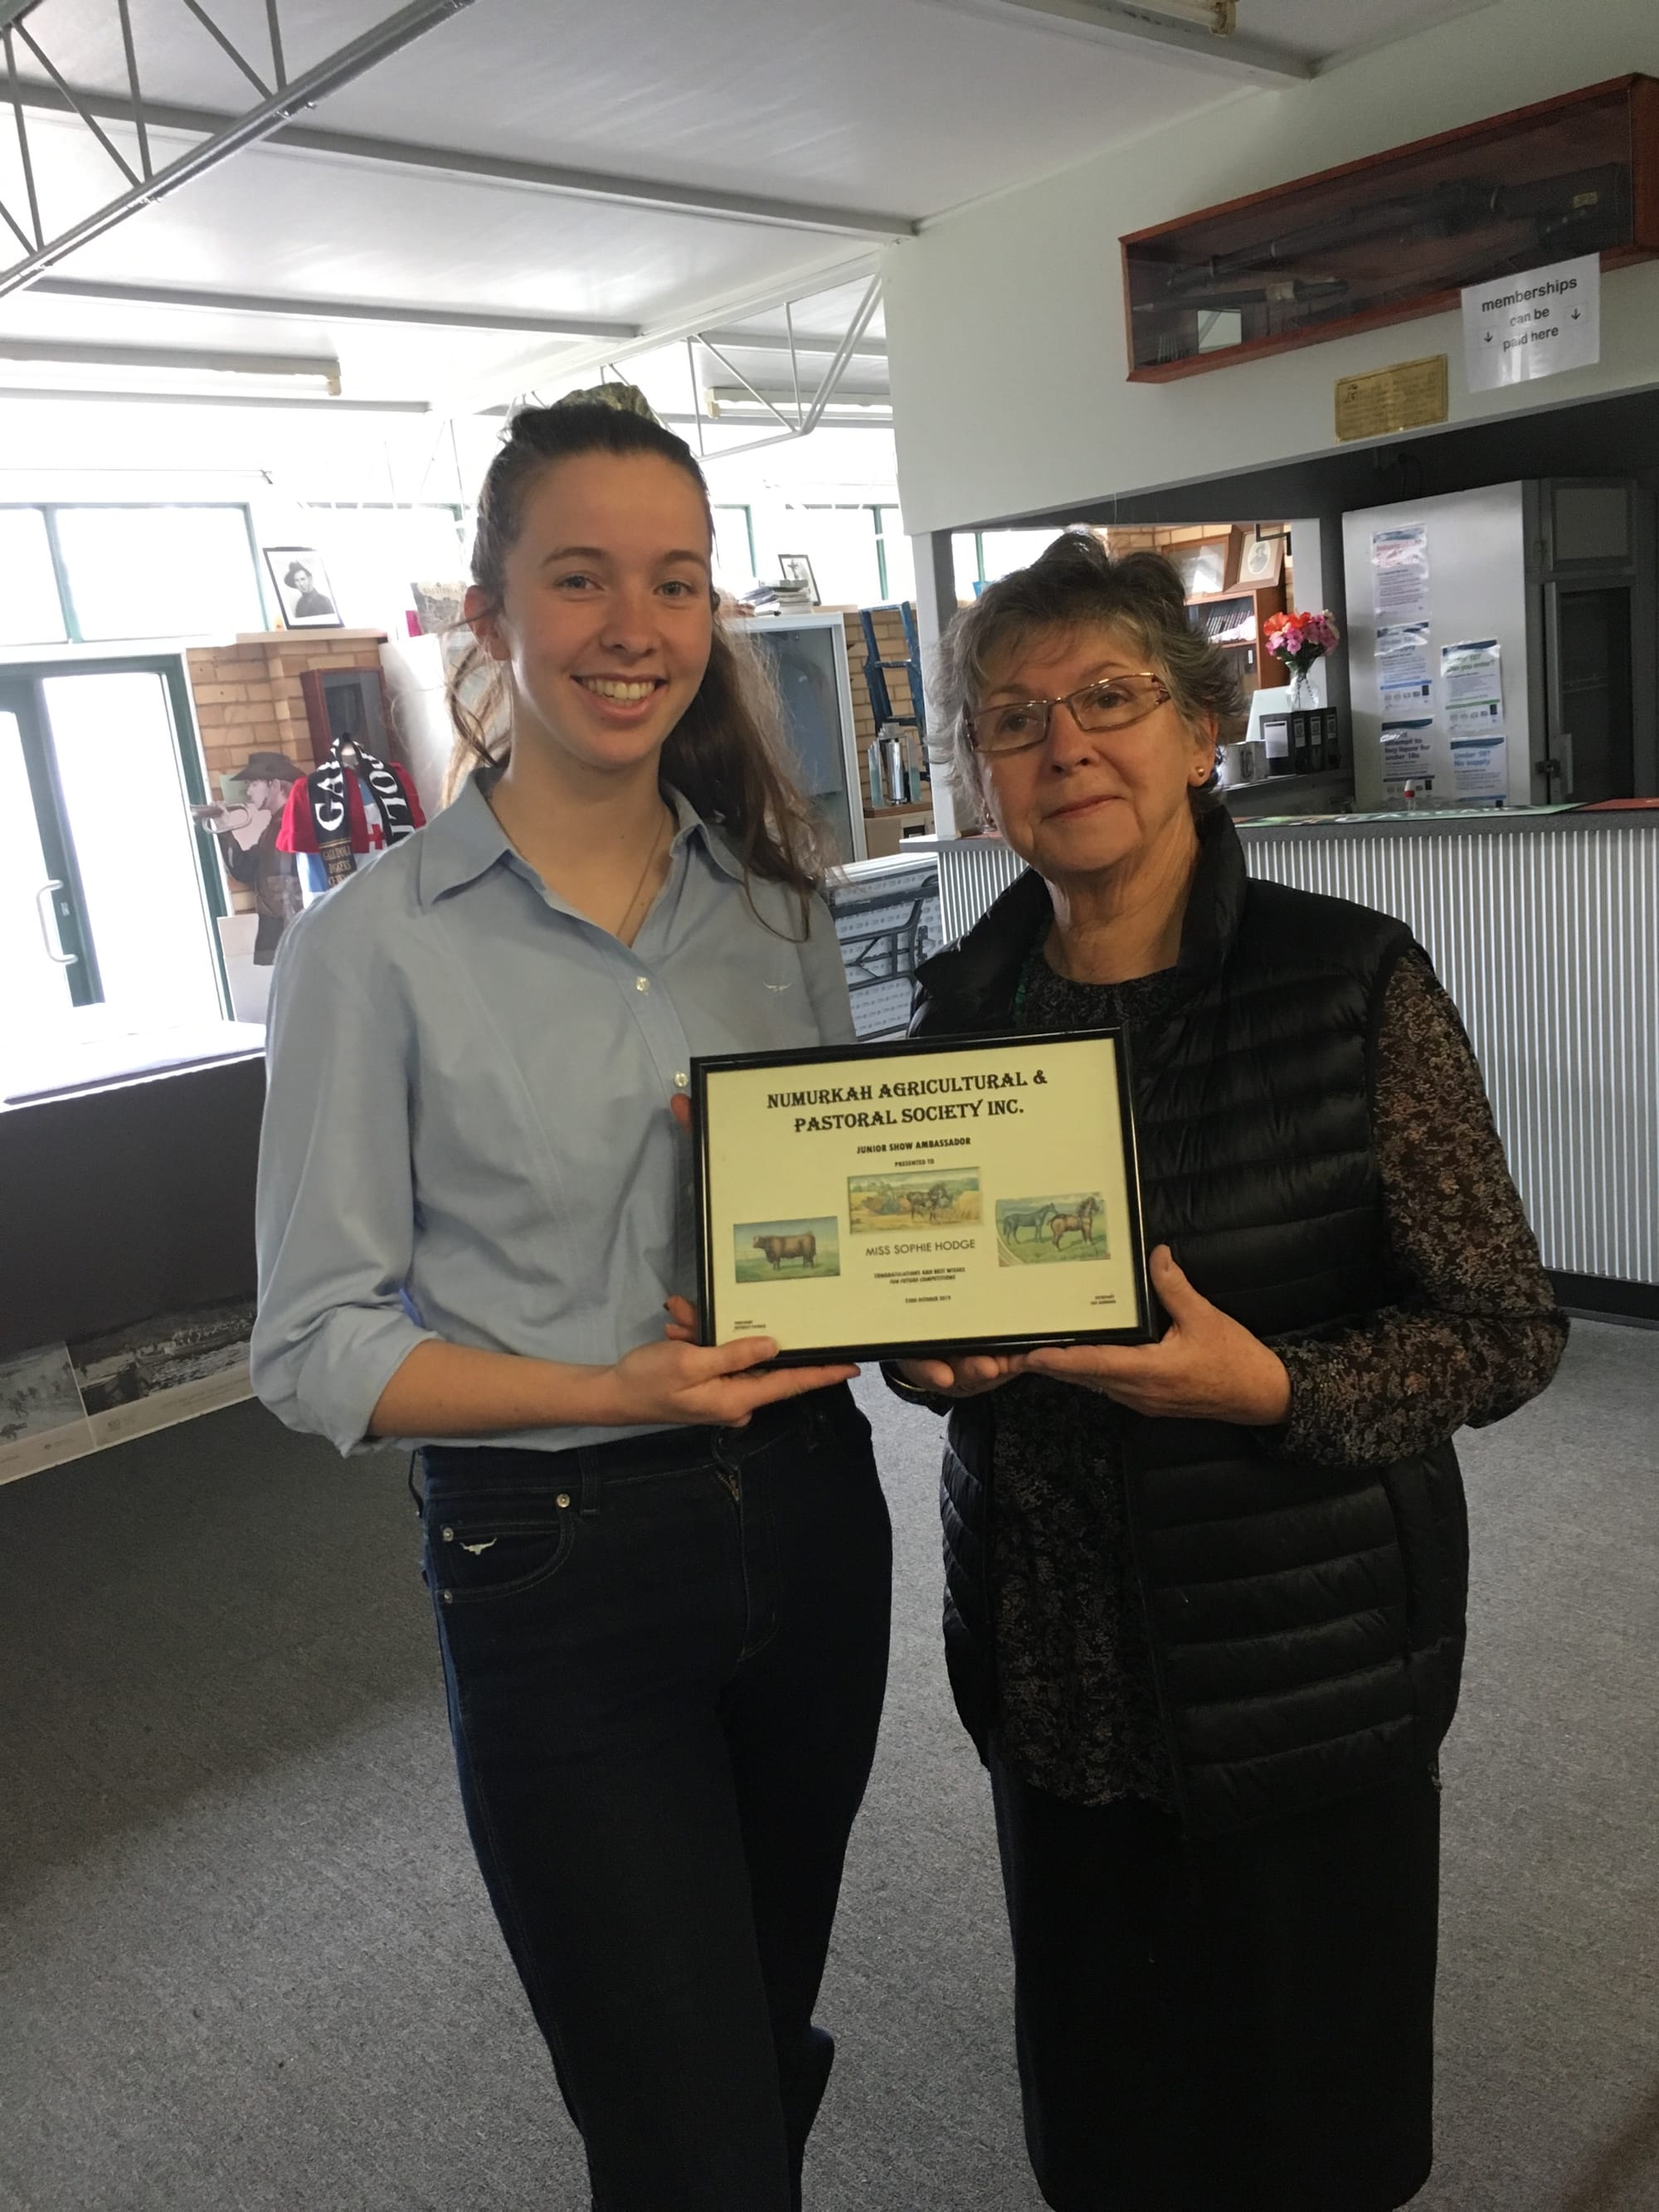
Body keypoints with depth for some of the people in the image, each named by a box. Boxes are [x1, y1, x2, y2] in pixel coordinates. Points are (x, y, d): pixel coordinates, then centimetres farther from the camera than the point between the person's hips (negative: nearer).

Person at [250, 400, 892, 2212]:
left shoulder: (769, 896, 2)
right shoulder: (377, 942, -12)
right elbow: (314, 1347, -11)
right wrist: (613, 1390, -24)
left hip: (806, 1519, 5)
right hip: (559, 1569, -5)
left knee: (772, 2043, 26)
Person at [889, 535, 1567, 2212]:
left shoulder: (1354, 984, -13)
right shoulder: (963, 1004, -1)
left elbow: (1508, 1333, -11)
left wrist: (1268, 1385, -25)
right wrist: (932, 1353, -11)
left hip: (1308, 1662, -3)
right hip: (1053, 1658, 4)